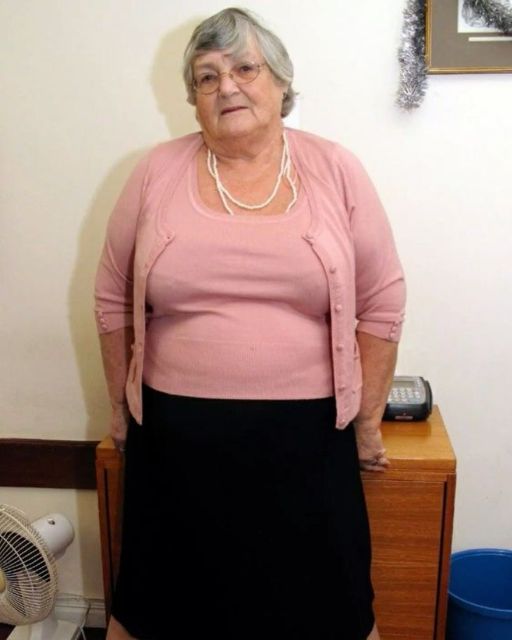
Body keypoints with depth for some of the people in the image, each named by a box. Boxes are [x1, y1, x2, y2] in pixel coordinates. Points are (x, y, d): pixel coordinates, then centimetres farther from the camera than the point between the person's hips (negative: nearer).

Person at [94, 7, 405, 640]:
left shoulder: (335, 171, -2)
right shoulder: (157, 173, -1)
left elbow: (381, 304, 1)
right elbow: (113, 301, 7)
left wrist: (367, 421, 3)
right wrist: (120, 408, 11)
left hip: (305, 435, 0)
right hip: (176, 436, 1)